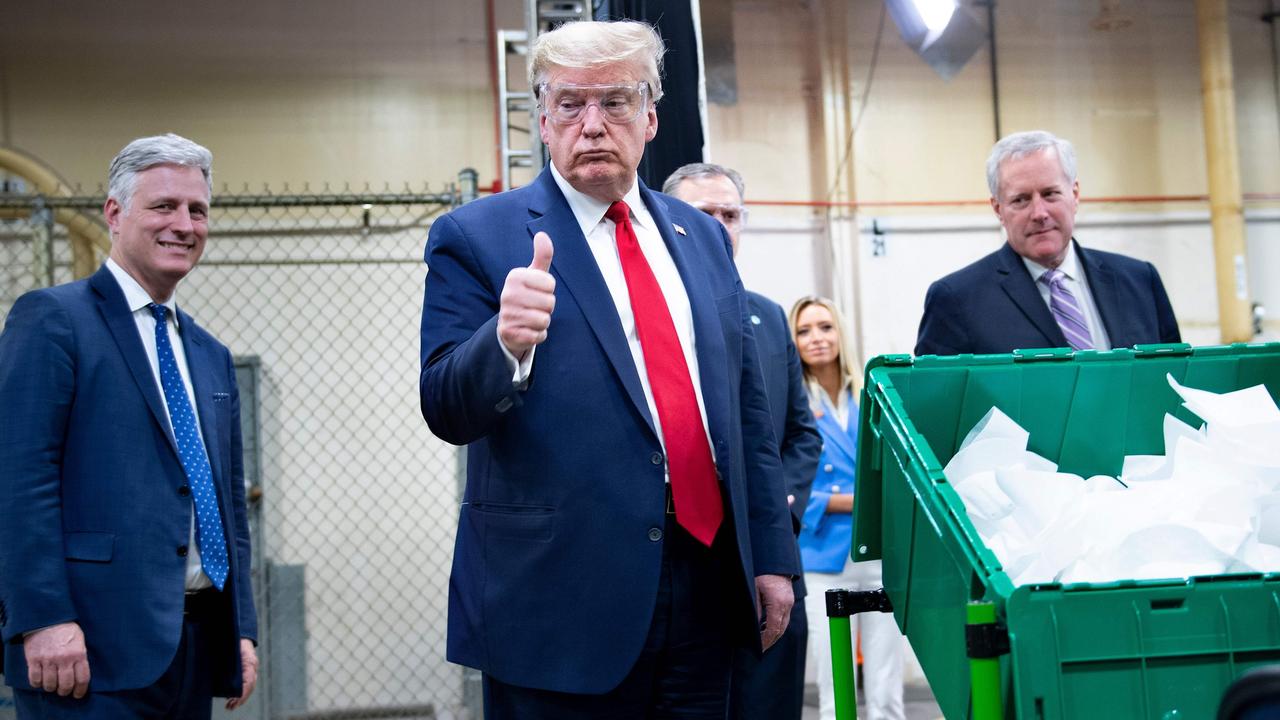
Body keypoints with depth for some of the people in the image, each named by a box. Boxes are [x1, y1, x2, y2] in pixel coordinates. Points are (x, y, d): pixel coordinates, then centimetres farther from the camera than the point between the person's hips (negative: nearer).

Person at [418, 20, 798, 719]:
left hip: (704, 587, 5)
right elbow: (448, 412, -10)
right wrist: (506, 342, -29)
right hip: (561, 603, -4)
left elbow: (748, 410, 15)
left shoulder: (702, 236, 12)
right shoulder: (476, 237, -3)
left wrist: (771, 556, 12)